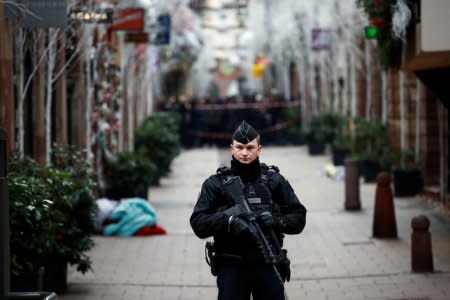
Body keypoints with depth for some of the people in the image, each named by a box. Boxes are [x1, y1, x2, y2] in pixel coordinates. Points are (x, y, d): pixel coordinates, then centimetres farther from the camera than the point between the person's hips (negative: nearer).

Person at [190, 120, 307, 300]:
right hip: (231, 267, -1)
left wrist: (278, 221, -15)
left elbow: (298, 219, 6)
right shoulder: (215, 184, 2)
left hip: (268, 265, 2)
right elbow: (198, 224, -6)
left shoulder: (274, 180, 7)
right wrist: (228, 221, -23)